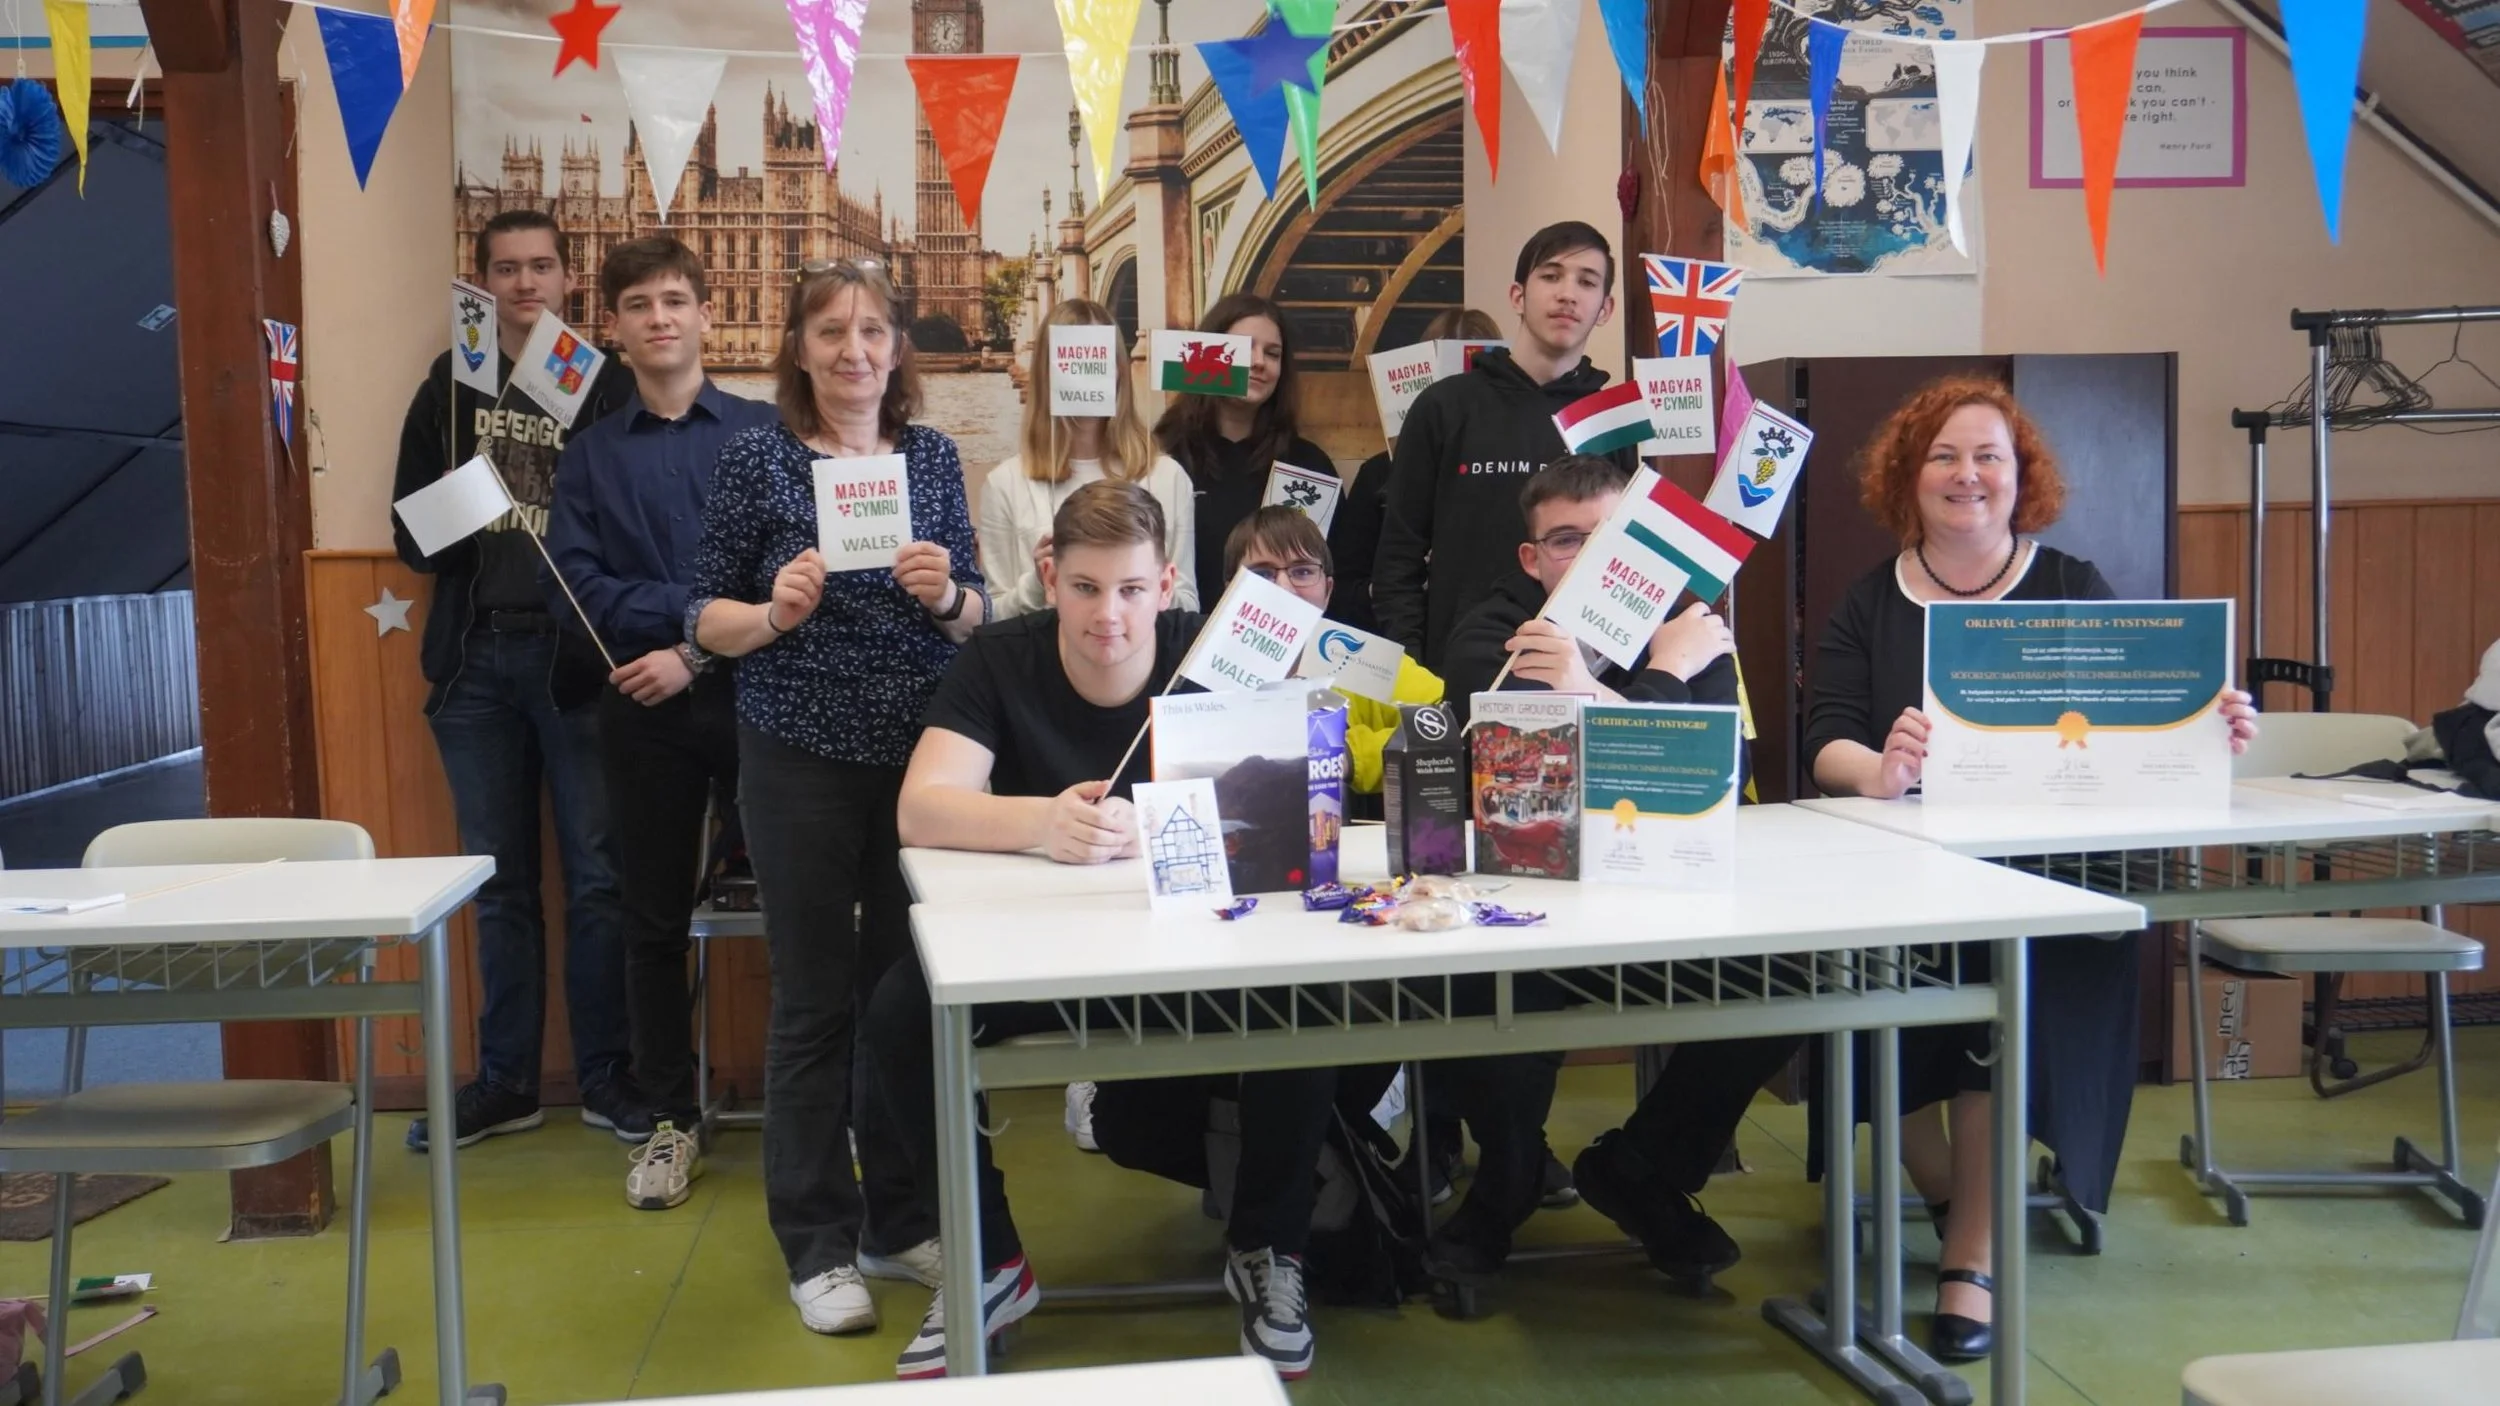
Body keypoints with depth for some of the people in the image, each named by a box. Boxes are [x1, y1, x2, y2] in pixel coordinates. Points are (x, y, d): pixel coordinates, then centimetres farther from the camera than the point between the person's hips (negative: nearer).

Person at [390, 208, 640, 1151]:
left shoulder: (609, 384, 1)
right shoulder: (449, 385, 10)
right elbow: (409, 524, 9)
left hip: (578, 653, -3)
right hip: (476, 658, 3)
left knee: (597, 876, 2)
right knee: (498, 880, 10)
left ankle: (606, 1074, 13)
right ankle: (505, 1080, 20)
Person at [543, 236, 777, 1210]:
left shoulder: (765, 432, 2)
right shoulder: (590, 454, 9)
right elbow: (575, 590, -1)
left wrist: (696, 651, -12)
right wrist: (698, 608, -11)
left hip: (753, 692, -2)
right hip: (643, 709, 2)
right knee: (654, 917, 9)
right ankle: (673, 1119, 21)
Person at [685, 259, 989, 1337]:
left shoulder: (932, 455, 7)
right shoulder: (756, 458, -2)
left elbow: (975, 619, 9)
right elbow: (706, 618, -1)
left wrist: (946, 594, -13)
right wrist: (774, 612, -20)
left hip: (921, 752, 3)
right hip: (802, 761, -3)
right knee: (816, 998, 3)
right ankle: (818, 1243, 15)